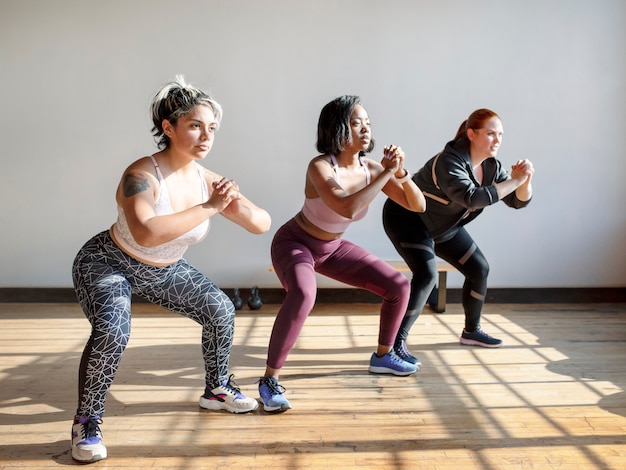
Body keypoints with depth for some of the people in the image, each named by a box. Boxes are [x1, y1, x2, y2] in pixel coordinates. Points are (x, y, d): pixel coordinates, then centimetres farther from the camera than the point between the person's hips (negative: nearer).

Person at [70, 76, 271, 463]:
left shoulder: (208, 180, -13)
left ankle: (217, 389, 27)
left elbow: (263, 224, -10)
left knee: (221, 310, 3)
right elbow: (146, 233, -52)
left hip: (165, 270, 7)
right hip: (108, 264, -6)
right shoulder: (142, 175, -32)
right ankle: (87, 423, -7)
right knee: (112, 331, -30)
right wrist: (210, 208, -45)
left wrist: (236, 204, -32)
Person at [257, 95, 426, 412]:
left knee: (399, 286, 2)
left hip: (333, 248, 7)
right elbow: (348, 208, -44)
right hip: (294, 243, -7)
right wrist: (387, 173, -37)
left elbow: (418, 206, -8)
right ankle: (269, 380, -25)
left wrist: (401, 172, -26)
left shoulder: (370, 168, -11)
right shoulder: (320, 167, -28)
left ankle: (382, 356, 23)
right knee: (303, 296, -39)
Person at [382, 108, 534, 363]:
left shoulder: (491, 166, -6)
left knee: (479, 269, 10)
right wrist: (514, 180, -40)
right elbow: (471, 199, -46)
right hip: (407, 219, -9)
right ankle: (396, 343, -22)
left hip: (444, 226, 9)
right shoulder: (450, 161, -31)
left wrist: (525, 179, -24)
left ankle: (471, 330, 30)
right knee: (426, 274, -28)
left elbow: (519, 201, -3)